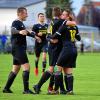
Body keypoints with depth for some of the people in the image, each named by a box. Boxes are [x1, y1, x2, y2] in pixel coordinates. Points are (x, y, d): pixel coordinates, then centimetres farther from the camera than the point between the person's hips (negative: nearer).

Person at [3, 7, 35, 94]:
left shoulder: (21, 23, 17)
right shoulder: (16, 22, -12)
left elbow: (26, 32, 35)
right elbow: (13, 30, -34)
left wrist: (34, 35, 47)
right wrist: (19, 32, -54)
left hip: (20, 49, 10)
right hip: (18, 48, -10)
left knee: (15, 69, 14)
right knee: (26, 67, -14)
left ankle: (6, 88, 17)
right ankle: (26, 89, -16)